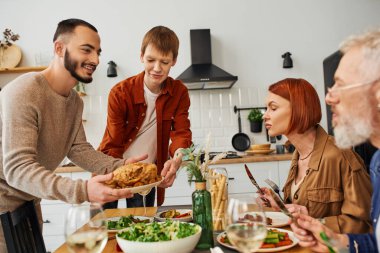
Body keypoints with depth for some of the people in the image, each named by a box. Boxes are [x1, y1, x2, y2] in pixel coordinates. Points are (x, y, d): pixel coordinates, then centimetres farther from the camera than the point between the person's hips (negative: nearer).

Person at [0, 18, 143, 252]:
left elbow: (78, 149, -1)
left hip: (29, 200, 8)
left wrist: (120, 166, -17)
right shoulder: (24, 92, -27)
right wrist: (82, 190, -44)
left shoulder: (75, 101, 2)